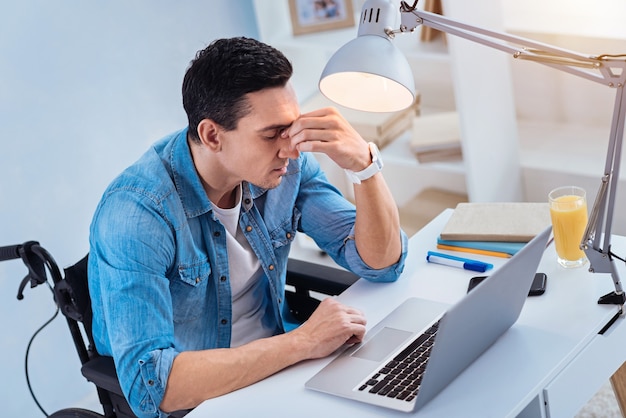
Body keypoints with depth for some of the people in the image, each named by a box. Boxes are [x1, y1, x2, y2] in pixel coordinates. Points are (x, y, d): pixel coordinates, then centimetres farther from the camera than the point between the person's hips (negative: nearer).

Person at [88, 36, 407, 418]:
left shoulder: (286, 166, -8)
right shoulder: (137, 214, -27)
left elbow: (382, 263, -6)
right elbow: (148, 384, -34)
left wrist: (364, 163, -24)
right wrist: (302, 342, -33)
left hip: (275, 370, 4)